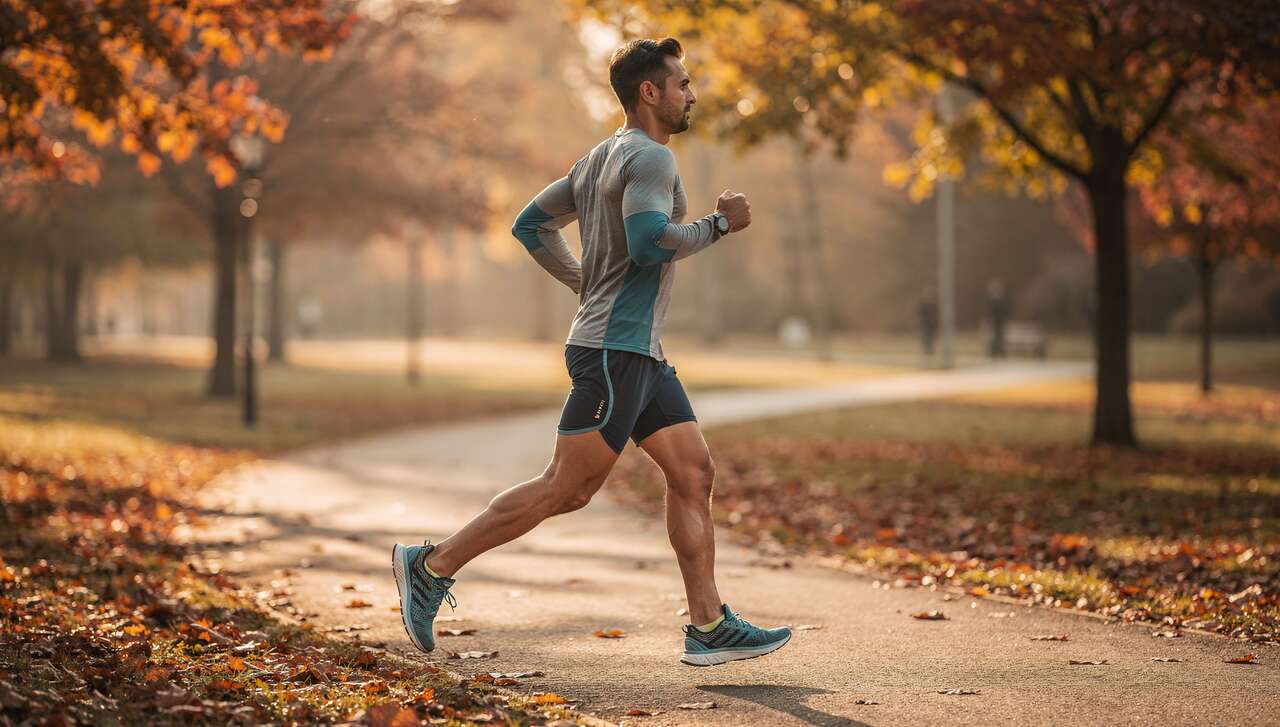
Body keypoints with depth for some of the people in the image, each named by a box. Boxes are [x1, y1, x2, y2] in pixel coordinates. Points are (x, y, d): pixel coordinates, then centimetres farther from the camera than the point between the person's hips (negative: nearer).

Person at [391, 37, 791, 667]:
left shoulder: (599, 159, 17)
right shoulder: (649, 157, -12)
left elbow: (531, 225, 23)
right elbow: (650, 242, -28)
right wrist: (719, 225, -13)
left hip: (639, 355, 10)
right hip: (613, 351, -10)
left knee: (693, 473, 5)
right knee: (566, 488, -7)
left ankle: (709, 627, 5)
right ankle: (431, 566, 1)